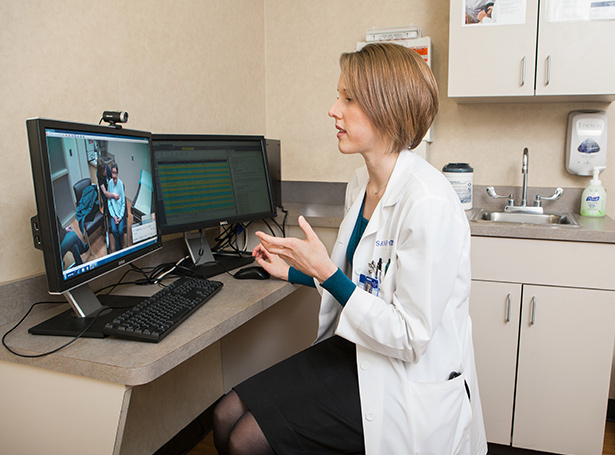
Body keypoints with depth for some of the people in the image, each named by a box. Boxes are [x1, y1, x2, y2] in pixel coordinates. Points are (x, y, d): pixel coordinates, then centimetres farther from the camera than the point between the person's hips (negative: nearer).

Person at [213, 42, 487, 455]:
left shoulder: (428, 204, -26)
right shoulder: (362, 184, 4)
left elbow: (410, 337, -23)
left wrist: (325, 272, -25)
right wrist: (294, 271, 15)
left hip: (407, 383, -8)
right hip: (355, 350, 8)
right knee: (227, 416, 3)